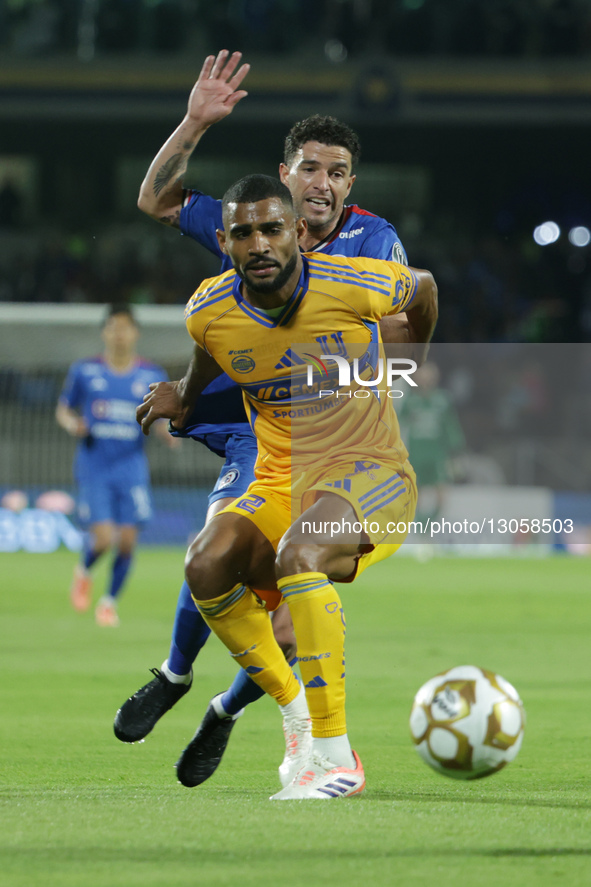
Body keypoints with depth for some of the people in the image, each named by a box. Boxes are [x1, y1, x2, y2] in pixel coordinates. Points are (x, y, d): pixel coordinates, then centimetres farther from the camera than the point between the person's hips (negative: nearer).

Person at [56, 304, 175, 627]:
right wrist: (72, 425, -10)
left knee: (127, 540, -5)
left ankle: (110, 601, 18)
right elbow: (63, 409, 12)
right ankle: (83, 571, 21)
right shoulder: (84, 371, 1)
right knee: (103, 538, -15)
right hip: (94, 467, -2)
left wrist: (167, 431, -12)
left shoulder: (152, 376, 4)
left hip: (131, 467, 2)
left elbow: (161, 419, 11)